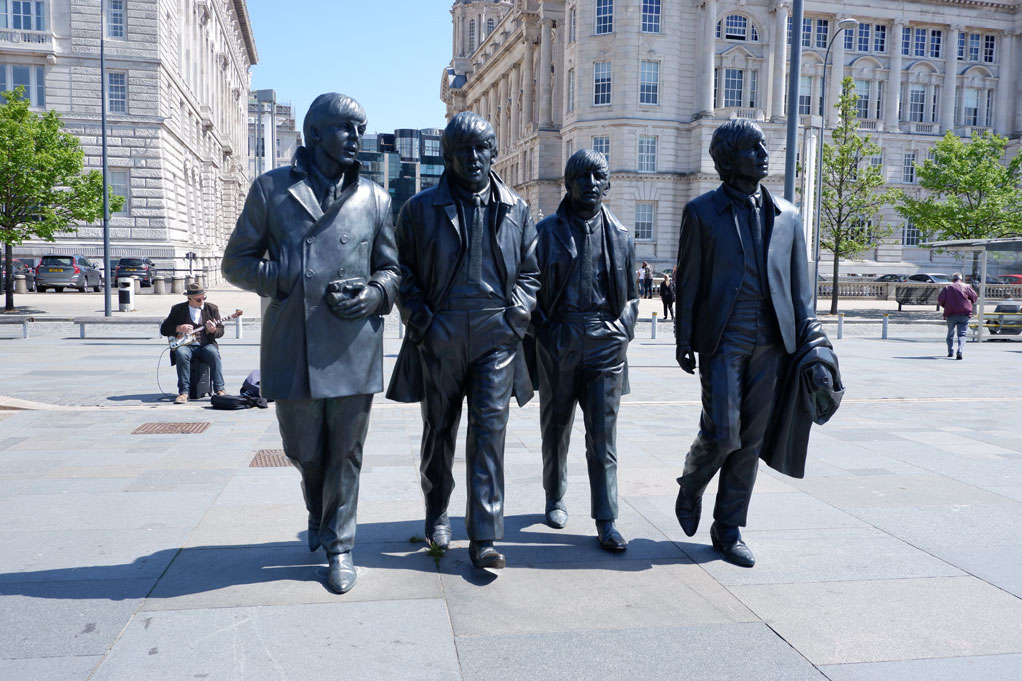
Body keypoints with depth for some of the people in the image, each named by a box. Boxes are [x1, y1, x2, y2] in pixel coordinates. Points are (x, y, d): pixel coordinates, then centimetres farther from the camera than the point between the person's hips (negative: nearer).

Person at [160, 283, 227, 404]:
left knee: (213, 352, -32)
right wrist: (179, 328, -12)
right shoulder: (178, 309, 6)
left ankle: (219, 389, -30)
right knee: (181, 353, -34)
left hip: (205, 345, 0)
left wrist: (213, 330, -17)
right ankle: (184, 392, -30)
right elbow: (163, 329, 6)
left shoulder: (212, 308, 8)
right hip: (186, 345, 0)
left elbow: (221, 331, 6)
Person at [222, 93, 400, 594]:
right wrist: (293, 282, -9)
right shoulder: (271, 189, 6)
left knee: (345, 455, 7)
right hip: (292, 349, 0)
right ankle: (319, 513, 44)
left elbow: (391, 268, 16)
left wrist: (374, 293, -7)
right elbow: (237, 263, 6)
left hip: (354, 350, 1)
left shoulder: (374, 198, 10)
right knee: (304, 452, 13)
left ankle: (338, 544, 25)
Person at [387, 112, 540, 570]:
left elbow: (529, 272, 14)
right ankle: (437, 516, 33)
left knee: (489, 431, -6)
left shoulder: (515, 210, 8)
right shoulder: (420, 209, 3)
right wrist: (421, 322, -6)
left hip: (495, 341, 0)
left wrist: (514, 317, 0)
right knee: (439, 433, 12)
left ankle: (484, 537, 0)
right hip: (438, 343, 0)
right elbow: (404, 273, 5)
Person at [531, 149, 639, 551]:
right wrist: (544, 330, -6)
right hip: (558, 343, 0)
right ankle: (555, 499, 31)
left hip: (605, 343, 1)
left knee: (603, 434, -2)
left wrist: (623, 333, 3)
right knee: (556, 427, 12)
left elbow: (630, 294, 15)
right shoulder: (545, 231, 2)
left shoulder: (620, 236, 10)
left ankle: (606, 522, 3)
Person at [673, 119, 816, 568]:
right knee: (721, 433, -9)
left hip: (771, 342, 4)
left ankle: (728, 530, 19)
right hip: (722, 339, -3)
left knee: (751, 440, 6)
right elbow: (688, 281, 1)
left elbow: (798, 282, 14)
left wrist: (806, 338, 7)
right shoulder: (702, 211, 3)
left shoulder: (786, 215, 13)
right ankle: (690, 488, 23)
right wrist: (684, 340, -3)